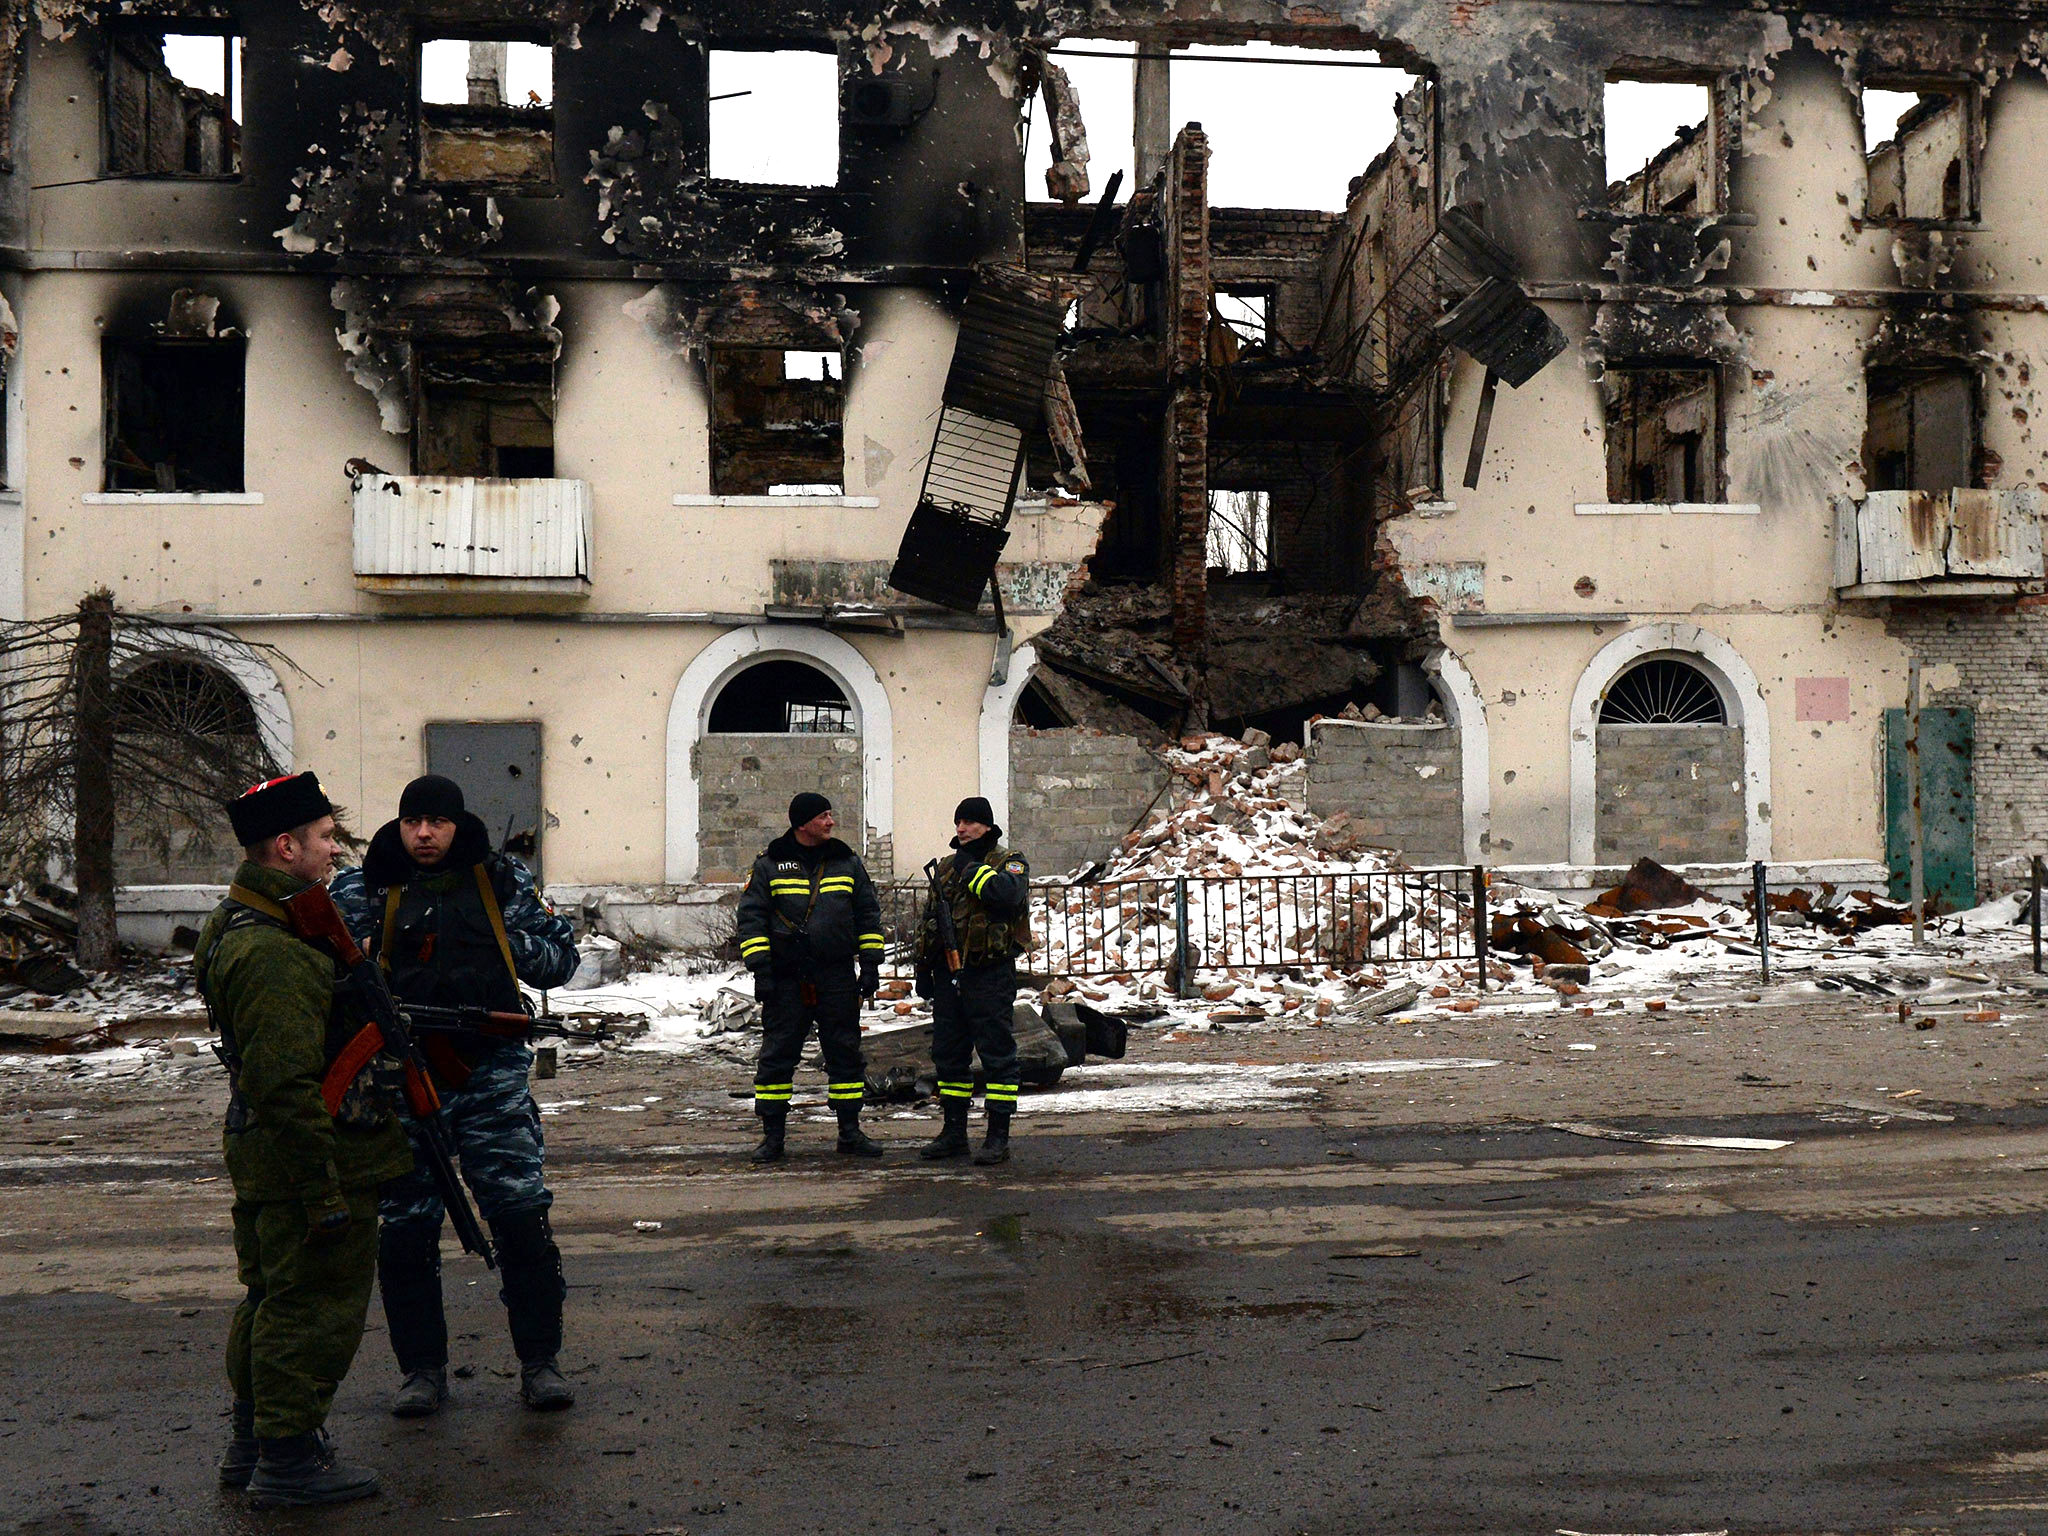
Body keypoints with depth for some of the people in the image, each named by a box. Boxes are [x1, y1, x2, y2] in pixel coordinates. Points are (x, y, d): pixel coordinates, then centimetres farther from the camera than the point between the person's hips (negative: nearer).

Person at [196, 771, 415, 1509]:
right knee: (315, 1308, 1)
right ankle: (288, 1460, 12)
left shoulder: (236, 924, 10)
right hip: (313, 1161, -11)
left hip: (266, 1160, 11)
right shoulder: (273, 954, -25)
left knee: (274, 1299, 21)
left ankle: (252, 1442, 35)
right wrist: (322, 1192, -25)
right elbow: (286, 1084, -27)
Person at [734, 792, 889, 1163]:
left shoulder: (847, 862, 10)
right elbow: (751, 916, 1)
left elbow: (868, 914, 14)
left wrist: (871, 965, 7)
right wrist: (760, 969, -7)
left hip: (837, 978, 2)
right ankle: (772, 1136, 9)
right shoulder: (769, 864, 2)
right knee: (777, 1056, 0)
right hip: (786, 980, -2)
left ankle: (850, 1132, 15)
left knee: (845, 1053, 5)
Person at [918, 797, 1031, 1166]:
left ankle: (998, 1136, 0)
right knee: (948, 1053, 11)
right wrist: (923, 968, 18)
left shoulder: (1009, 862, -1)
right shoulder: (946, 868, 17)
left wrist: (974, 871, -16)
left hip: (990, 974, -7)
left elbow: (1010, 893, -25)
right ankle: (954, 1132, 21)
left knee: (996, 1054, -4)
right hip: (949, 975, 7)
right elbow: (930, 920, 23)